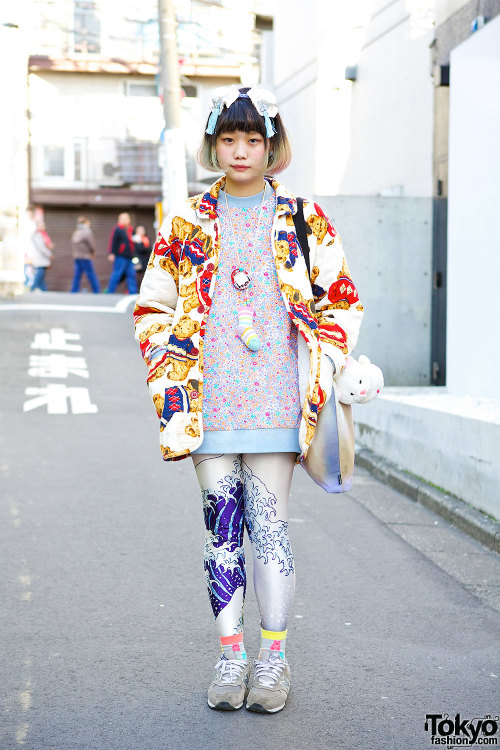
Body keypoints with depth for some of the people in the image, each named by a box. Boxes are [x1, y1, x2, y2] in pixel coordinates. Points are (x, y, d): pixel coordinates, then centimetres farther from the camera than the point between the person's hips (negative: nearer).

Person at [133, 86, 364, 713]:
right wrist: (172, 377, 2)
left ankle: (274, 657, 9)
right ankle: (230, 653, 15)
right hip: (209, 402, 2)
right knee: (221, 521, 4)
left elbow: (341, 303, 11)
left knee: (269, 522, -3)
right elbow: (152, 309, 13)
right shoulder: (186, 223, 10)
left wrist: (321, 372, 0)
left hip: (276, 400, -1)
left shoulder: (304, 221, 7)